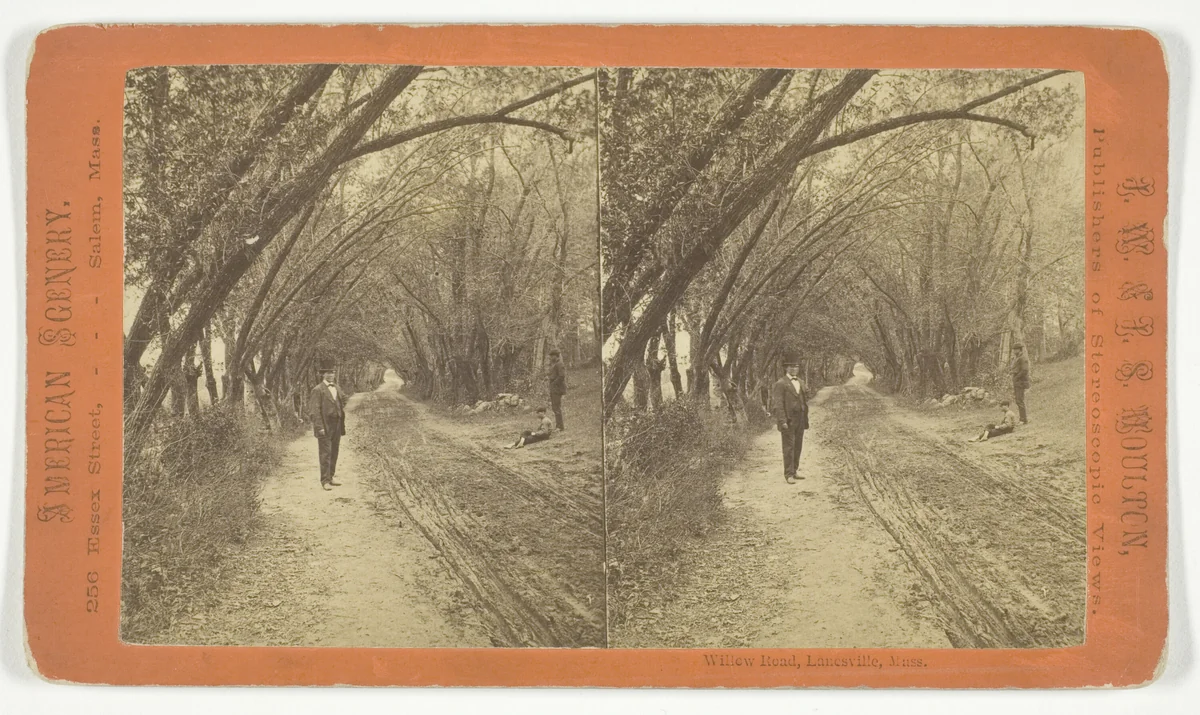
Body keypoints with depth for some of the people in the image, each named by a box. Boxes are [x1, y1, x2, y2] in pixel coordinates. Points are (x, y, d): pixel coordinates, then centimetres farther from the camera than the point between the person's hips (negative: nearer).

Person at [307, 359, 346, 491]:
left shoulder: (337, 389, 15)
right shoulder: (317, 390, -7)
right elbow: (314, 411, -12)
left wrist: (342, 425, 14)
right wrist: (319, 427, -18)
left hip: (337, 426, 7)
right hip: (324, 427, -7)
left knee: (334, 454, 11)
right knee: (325, 454, -6)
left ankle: (331, 477, 20)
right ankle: (325, 481, -3)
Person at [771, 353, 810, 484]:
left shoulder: (801, 382, 16)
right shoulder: (780, 384, -7)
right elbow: (777, 404, -13)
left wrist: (806, 419, 12)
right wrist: (782, 421, -19)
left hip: (800, 421, 7)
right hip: (788, 421, -7)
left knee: (798, 447, 9)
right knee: (789, 447, -6)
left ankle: (793, 472, 17)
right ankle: (788, 475, -3)